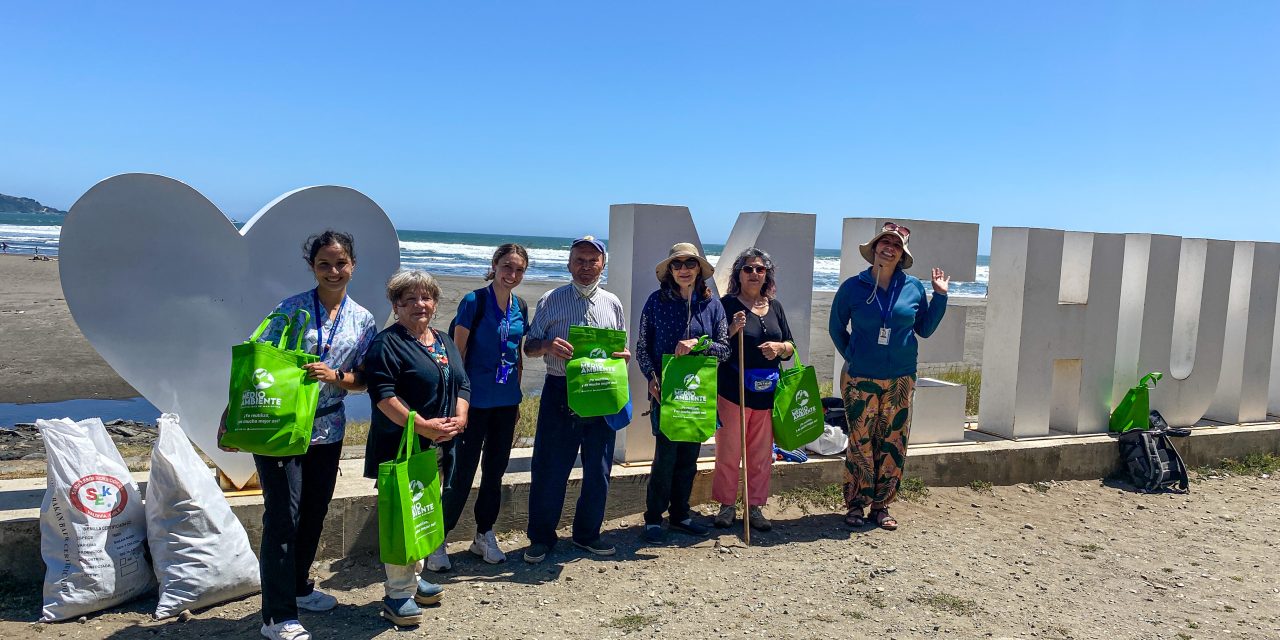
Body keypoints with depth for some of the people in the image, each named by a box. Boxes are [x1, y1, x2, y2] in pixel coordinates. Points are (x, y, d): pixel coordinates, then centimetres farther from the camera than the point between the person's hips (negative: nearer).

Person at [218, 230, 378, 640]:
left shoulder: (363, 320, 4)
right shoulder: (292, 309, -7)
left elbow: (363, 379, 6)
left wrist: (335, 376, -14)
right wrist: (231, 414, -14)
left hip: (327, 430, 5)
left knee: (315, 513, 16)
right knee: (283, 517, -3)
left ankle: (298, 587, 38)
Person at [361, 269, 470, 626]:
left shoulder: (445, 343, 15)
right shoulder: (387, 344, -9)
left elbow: (463, 384, 15)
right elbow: (383, 396, -18)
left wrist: (459, 419, -4)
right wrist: (423, 425, -22)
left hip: (437, 448, 8)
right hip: (400, 447, -7)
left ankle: (413, 579, 29)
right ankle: (397, 595, 6)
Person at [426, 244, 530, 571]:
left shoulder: (520, 308, 7)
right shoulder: (474, 301, -10)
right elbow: (457, 354, -10)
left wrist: (516, 400, 15)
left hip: (506, 402, 6)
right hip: (475, 400, -6)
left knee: (495, 471, 14)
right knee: (461, 474, -3)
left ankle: (484, 536, 28)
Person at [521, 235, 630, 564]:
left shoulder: (613, 303, 11)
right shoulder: (550, 301, 3)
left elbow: (622, 348, 19)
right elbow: (529, 347, 5)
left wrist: (624, 354, -4)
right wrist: (548, 345, -17)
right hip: (560, 392, -3)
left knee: (598, 469, 8)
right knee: (549, 468, 1)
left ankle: (586, 534, 25)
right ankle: (541, 537, 16)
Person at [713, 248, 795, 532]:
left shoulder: (774, 307, 12)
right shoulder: (727, 304, -3)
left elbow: (790, 347, 16)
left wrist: (779, 347, -6)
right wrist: (732, 330, -21)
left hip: (766, 392, 4)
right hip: (732, 391, -4)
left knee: (762, 455, 9)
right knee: (728, 452, 3)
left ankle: (755, 507, 21)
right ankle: (726, 506, 16)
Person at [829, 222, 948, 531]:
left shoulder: (913, 288, 3)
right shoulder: (853, 286, -1)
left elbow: (925, 329, 11)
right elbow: (836, 328, 9)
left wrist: (940, 295, 4)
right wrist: (852, 356, 3)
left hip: (901, 380, 2)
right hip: (860, 380, -2)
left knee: (894, 444, 6)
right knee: (860, 443, 1)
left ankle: (881, 506, 18)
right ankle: (856, 505, 14)